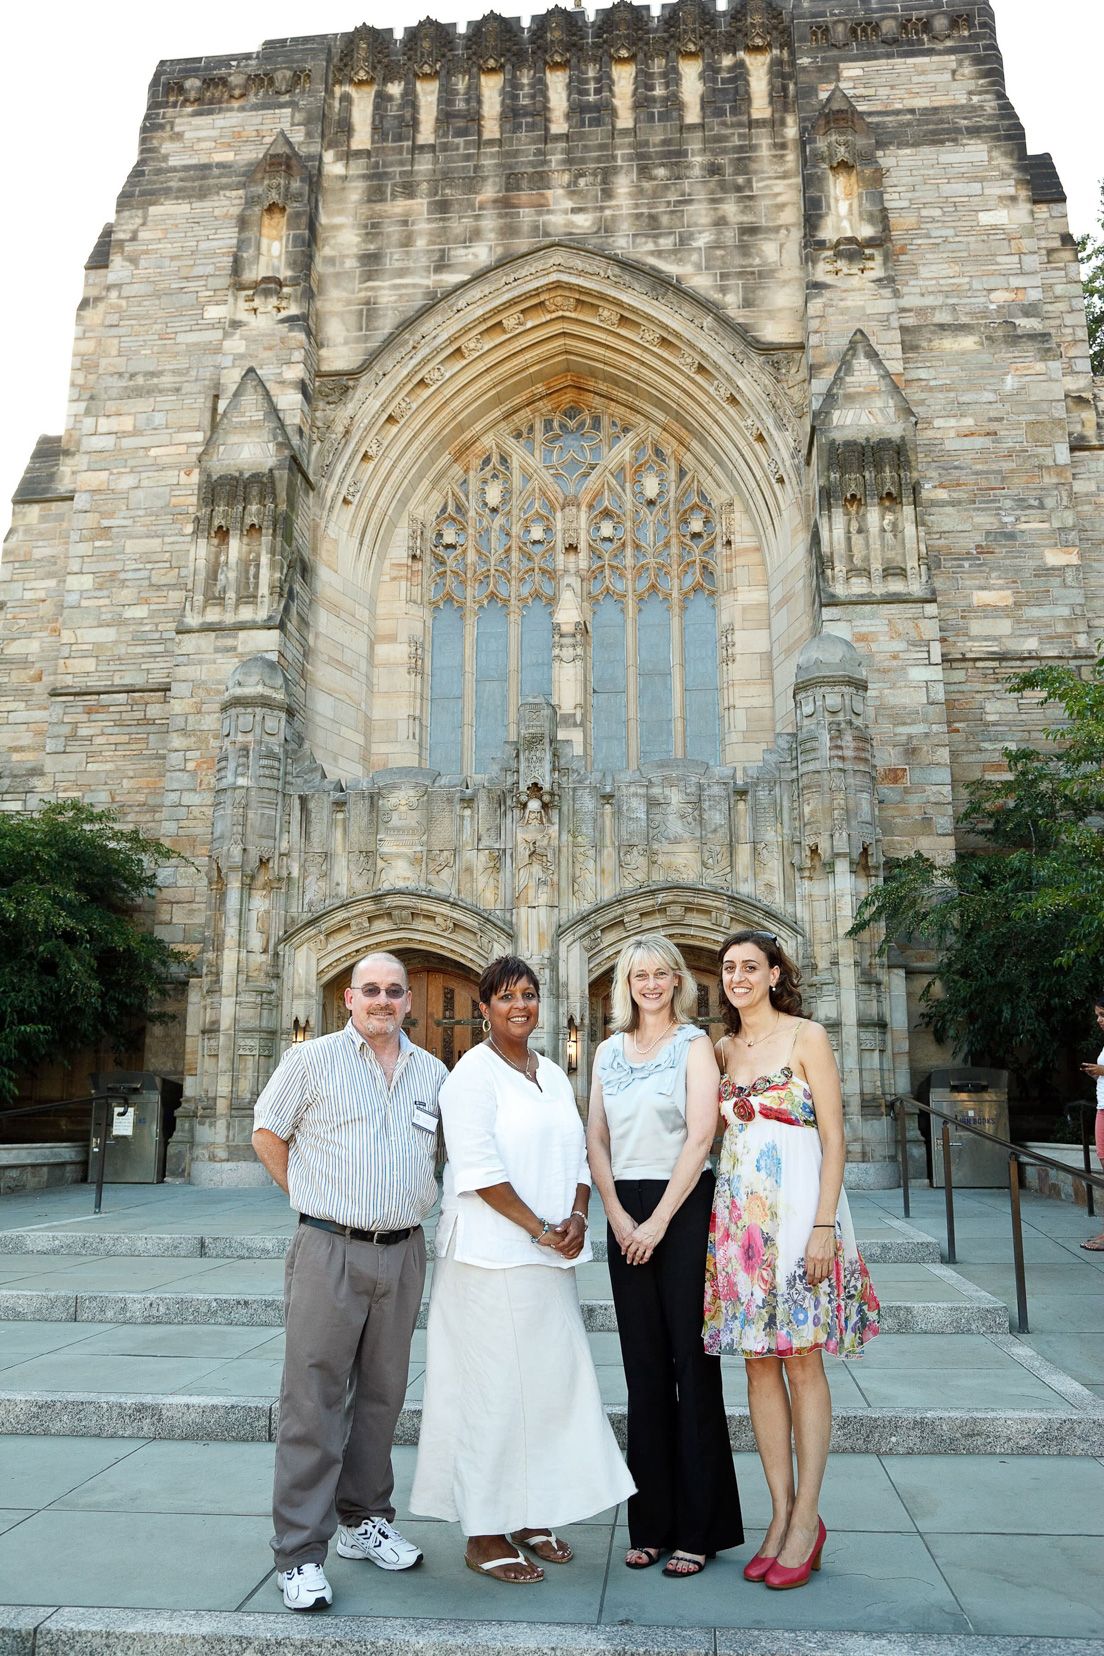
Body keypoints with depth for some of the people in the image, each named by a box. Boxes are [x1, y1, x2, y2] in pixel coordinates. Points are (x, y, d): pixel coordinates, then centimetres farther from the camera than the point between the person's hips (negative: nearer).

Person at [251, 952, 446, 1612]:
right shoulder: (313, 1059, -3)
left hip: (404, 1254, 4)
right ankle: (301, 1552, 9)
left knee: (382, 1395, 15)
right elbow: (267, 1134, 5)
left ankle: (364, 1519, 31)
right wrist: (317, 1200, 5)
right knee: (315, 1401, -2)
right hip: (329, 1252, -4)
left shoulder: (433, 1073, 9)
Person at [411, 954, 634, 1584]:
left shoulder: (554, 1075, 13)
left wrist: (577, 1218, -5)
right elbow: (479, 1171, -16)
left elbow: (578, 1156, 13)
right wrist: (540, 1230, -15)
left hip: (552, 1258, 7)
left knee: (551, 1381, 12)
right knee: (493, 1388, 0)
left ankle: (532, 1516, 27)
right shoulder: (473, 1074, -9)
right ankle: (484, 1535, 14)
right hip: (492, 1255, -7)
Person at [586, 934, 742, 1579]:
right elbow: (597, 1140, 10)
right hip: (626, 1215, 5)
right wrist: (617, 1215, -3)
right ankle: (651, 1524, 20)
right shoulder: (610, 1051, 11)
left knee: (691, 1362, 1)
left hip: (684, 1207, -4)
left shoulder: (694, 1044, -3)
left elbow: (700, 1138, -11)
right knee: (644, 1367, 10)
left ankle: (698, 1529, 12)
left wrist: (658, 1221, -13)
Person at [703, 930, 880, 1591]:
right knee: (759, 1361, 8)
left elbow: (834, 1139, -7)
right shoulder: (722, 1048, 11)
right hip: (740, 1213, 5)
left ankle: (807, 1518, 12)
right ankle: (782, 1512, 18)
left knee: (802, 1360, 1)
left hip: (798, 1208, -5)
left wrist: (824, 1225, -14)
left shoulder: (807, 1037, -4)